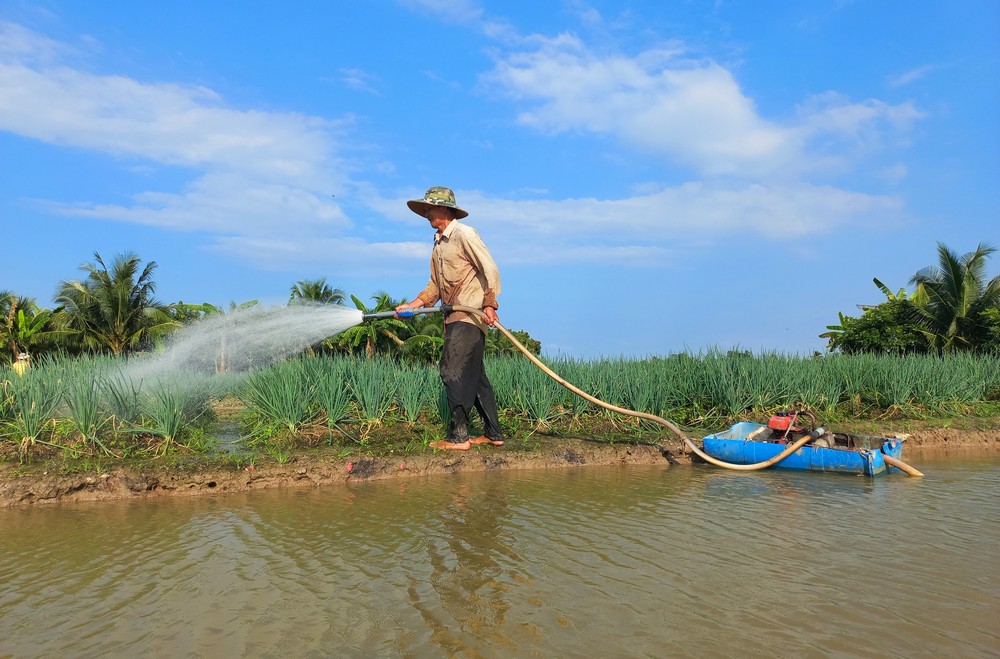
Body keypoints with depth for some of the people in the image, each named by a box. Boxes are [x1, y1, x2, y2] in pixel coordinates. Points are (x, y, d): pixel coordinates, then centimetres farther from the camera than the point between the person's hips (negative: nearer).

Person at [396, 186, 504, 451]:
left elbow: (490, 269, -14)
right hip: (455, 317, 9)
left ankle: (458, 436, -5)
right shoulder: (438, 244, 19)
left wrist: (489, 304, -20)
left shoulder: (464, 234, -8)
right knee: (473, 375, 10)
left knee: (453, 371, -11)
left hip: (470, 315, -9)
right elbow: (435, 286, 20)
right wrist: (413, 304, 9)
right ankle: (493, 434, 17)